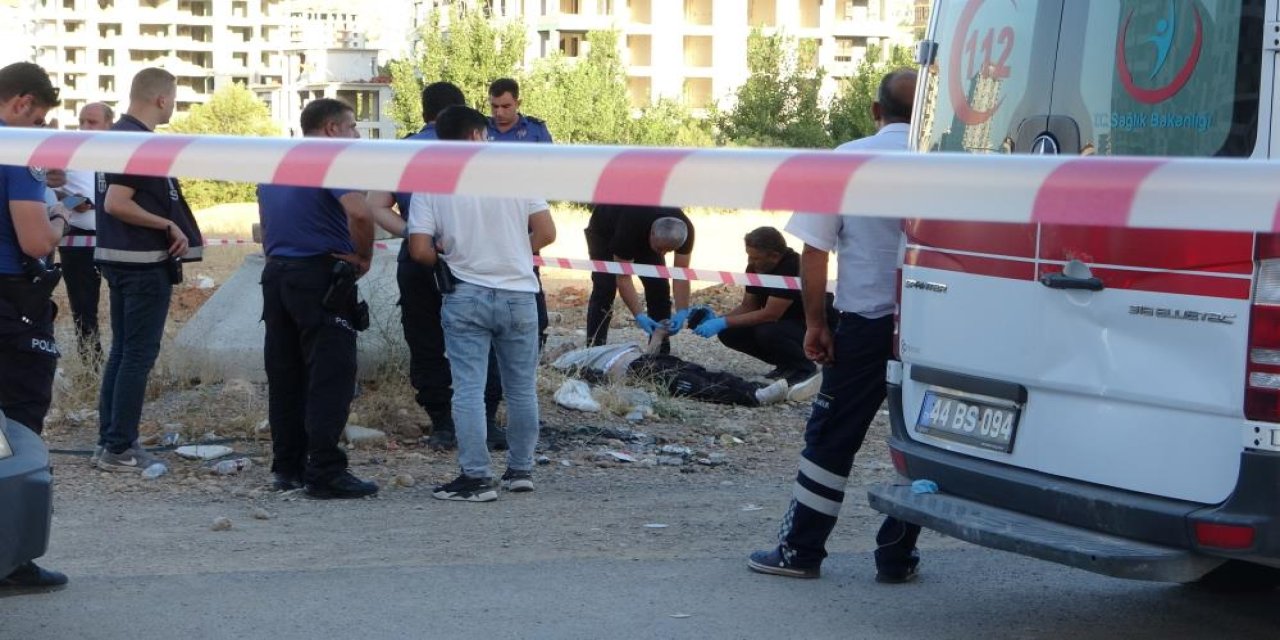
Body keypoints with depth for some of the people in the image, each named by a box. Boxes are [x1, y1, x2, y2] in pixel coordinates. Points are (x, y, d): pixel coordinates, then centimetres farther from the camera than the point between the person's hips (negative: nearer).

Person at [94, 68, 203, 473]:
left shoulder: (116, 135, 12)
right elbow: (116, 203, -25)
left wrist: (167, 226, 14)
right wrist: (169, 226, -18)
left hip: (119, 257, 10)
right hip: (145, 262, -10)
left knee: (122, 350, 14)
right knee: (139, 355, -5)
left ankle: (110, 440, 18)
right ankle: (119, 448, -3)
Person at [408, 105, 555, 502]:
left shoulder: (430, 184, -4)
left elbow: (420, 250, -9)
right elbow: (546, 233, -3)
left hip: (465, 297, -1)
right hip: (518, 294, 1)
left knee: (468, 390, 1)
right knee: (521, 389, 14)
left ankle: (476, 477, -3)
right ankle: (520, 469, 22)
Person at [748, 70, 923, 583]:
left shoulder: (847, 160, -1)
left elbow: (814, 251, -3)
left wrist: (815, 322, 3)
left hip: (866, 320, -1)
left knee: (832, 438, 7)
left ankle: (800, 550, 12)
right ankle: (897, 555, 13)